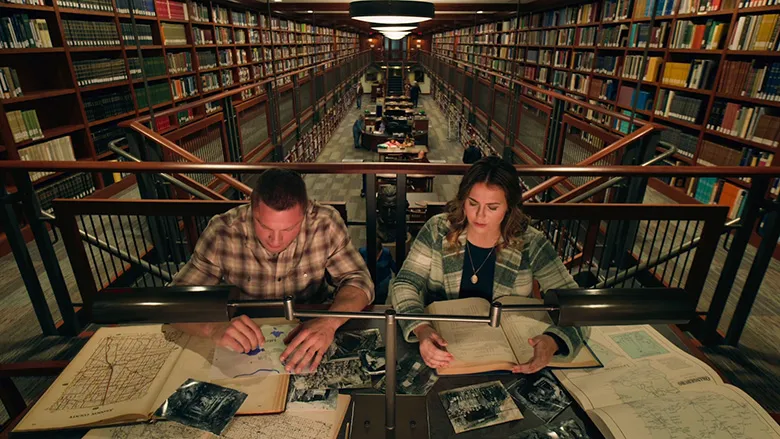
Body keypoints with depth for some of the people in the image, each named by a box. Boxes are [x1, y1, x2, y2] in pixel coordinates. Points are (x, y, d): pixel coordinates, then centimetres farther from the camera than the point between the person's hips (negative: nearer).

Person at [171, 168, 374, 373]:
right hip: (245, 344, 1)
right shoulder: (222, 232, -20)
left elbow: (357, 279, -15)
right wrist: (213, 327, -39)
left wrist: (329, 322, -35)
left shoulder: (325, 223, -19)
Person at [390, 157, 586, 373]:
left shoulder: (530, 244, -11)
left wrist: (553, 341, -32)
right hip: (441, 342, -2)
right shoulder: (438, 230, -11)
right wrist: (421, 329, -33)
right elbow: (405, 284, -13)